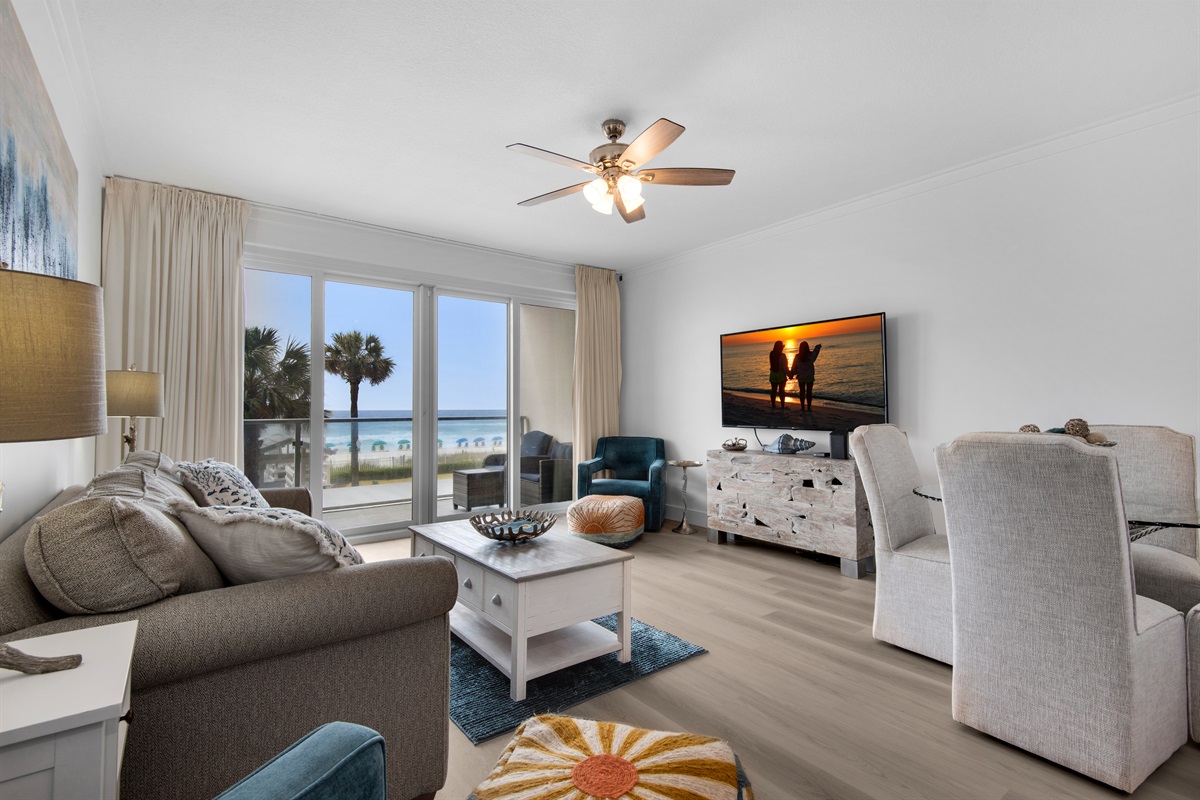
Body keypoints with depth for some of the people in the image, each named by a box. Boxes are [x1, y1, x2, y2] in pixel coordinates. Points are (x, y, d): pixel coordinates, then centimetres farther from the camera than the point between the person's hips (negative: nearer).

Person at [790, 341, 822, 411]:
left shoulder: (797, 357, -9)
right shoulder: (811, 355, -10)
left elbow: (794, 368, -2)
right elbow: (816, 351, 13)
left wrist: (791, 375, 12)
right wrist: (818, 347, 34)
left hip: (801, 378, 1)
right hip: (810, 377, -1)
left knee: (802, 392, 8)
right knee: (809, 392, 4)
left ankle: (802, 407, 9)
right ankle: (808, 407, 4)